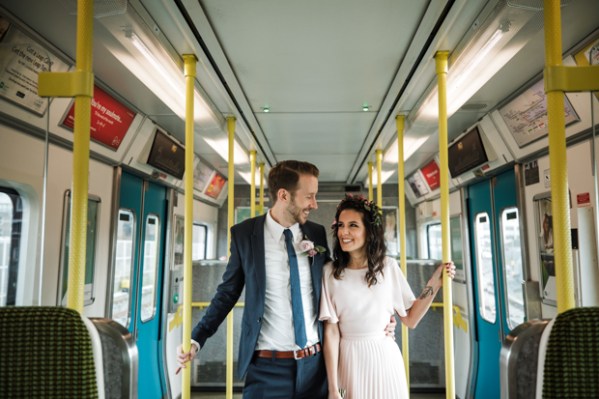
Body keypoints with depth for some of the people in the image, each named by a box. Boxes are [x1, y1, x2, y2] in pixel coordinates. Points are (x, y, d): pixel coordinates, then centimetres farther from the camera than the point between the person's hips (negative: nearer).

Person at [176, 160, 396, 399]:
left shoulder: (318, 234, 0)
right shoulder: (244, 234, -6)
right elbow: (229, 291, 2)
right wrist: (197, 338, -3)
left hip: (315, 363, 2)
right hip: (266, 367, -2)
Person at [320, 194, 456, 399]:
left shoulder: (389, 266, -3)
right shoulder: (330, 272, -7)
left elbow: (410, 319, 0)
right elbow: (331, 331, -9)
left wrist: (435, 283, -9)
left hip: (386, 358, 2)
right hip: (349, 361, -1)